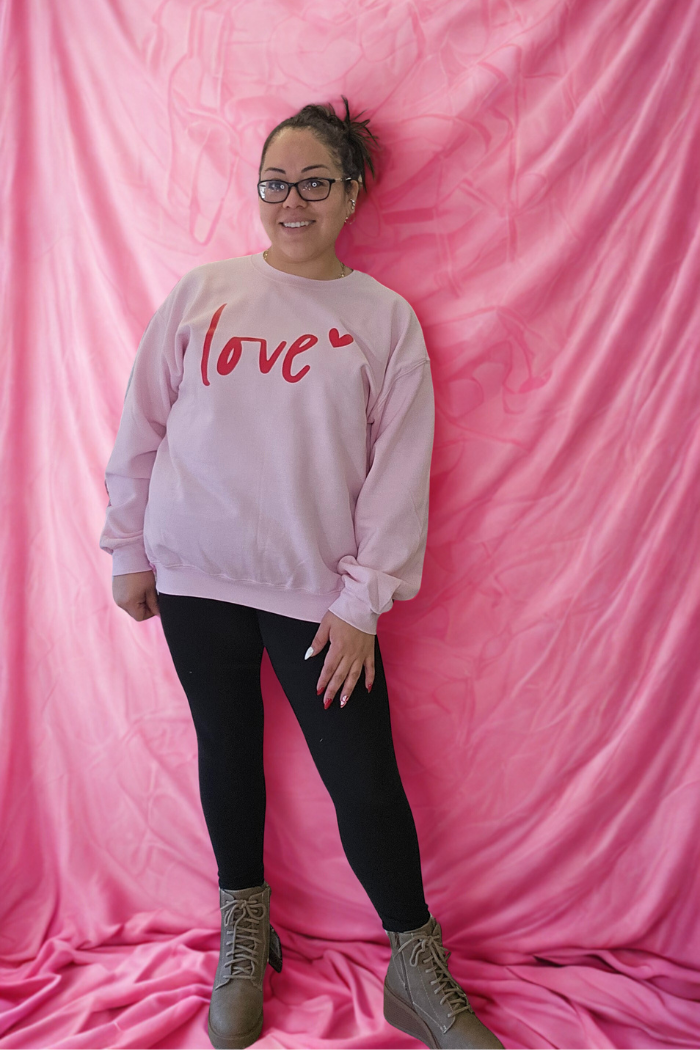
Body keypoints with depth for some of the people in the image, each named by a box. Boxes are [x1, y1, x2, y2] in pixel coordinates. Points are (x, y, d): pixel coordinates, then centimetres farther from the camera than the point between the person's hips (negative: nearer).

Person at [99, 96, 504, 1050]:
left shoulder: (386, 318, 1)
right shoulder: (204, 291, 5)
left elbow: (398, 468, -2)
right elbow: (143, 426, 8)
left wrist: (363, 599, -7)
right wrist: (130, 551, 8)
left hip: (318, 590, -2)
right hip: (195, 576, 2)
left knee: (365, 778, 0)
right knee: (227, 751, 14)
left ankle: (417, 971, 22)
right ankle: (245, 930, 37)